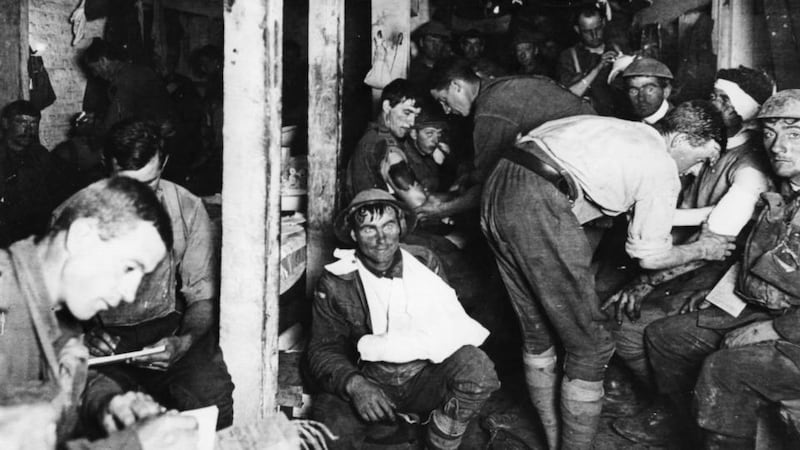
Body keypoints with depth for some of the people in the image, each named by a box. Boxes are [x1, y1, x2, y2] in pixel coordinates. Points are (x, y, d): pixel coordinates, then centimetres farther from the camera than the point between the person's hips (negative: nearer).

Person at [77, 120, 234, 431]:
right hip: (105, 337, 0)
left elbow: (201, 297, 1)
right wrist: (85, 332, -18)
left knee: (218, 402, -25)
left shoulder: (188, 209, -2)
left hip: (170, 329, 1)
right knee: (92, 402, -32)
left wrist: (184, 341, -20)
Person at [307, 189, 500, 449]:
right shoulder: (335, 283, -6)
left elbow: (449, 320, -5)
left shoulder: (424, 263, -2)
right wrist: (354, 384, -24)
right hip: (368, 382, -2)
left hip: (423, 379, 2)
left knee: (476, 367, -28)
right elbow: (323, 350, -2)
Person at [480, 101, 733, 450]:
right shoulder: (663, 168, 3)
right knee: (591, 349, 6)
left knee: (537, 334, 21)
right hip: (540, 208, -9)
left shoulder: (622, 128, 26)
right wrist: (701, 249, 25)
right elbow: (650, 257, 8)